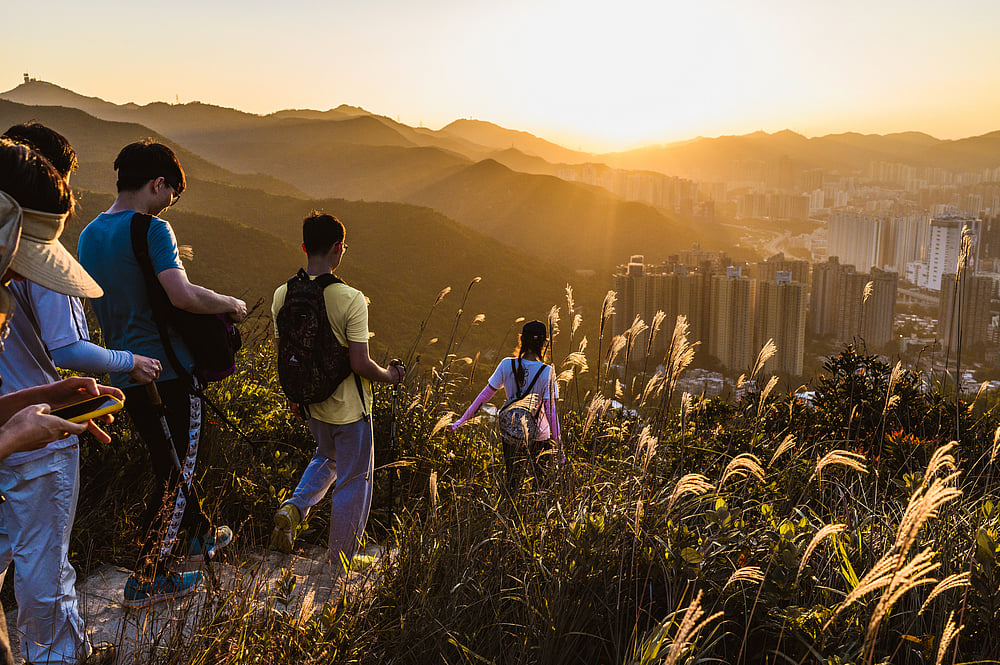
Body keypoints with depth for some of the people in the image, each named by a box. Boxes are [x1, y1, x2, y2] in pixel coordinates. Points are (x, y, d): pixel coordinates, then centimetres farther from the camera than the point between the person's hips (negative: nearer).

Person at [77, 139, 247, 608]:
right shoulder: (153, 230, -16)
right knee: (176, 474, 5)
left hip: (125, 373, 8)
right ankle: (147, 582, 12)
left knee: (167, 464, 22)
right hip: (167, 369, -8)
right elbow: (183, 296, -29)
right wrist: (232, 304, -12)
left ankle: (201, 535, 42)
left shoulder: (88, 235, 10)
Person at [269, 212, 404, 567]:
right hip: (348, 406, -6)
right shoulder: (351, 299, -22)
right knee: (354, 482, 11)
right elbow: (360, 364, -23)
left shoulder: (282, 295, -5)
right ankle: (339, 564, 20)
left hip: (311, 403, 6)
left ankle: (294, 506, 9)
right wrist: (389, 375, -3)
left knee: (327, 458, 32)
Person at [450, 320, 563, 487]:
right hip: (538, 436, -2)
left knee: (511, 481, 18)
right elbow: (550, 411, -18)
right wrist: (559, 445, -11)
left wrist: (462, 420, 5)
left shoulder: (507, 365, -12)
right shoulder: (547, 372, -18)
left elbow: (484, 395, -6)